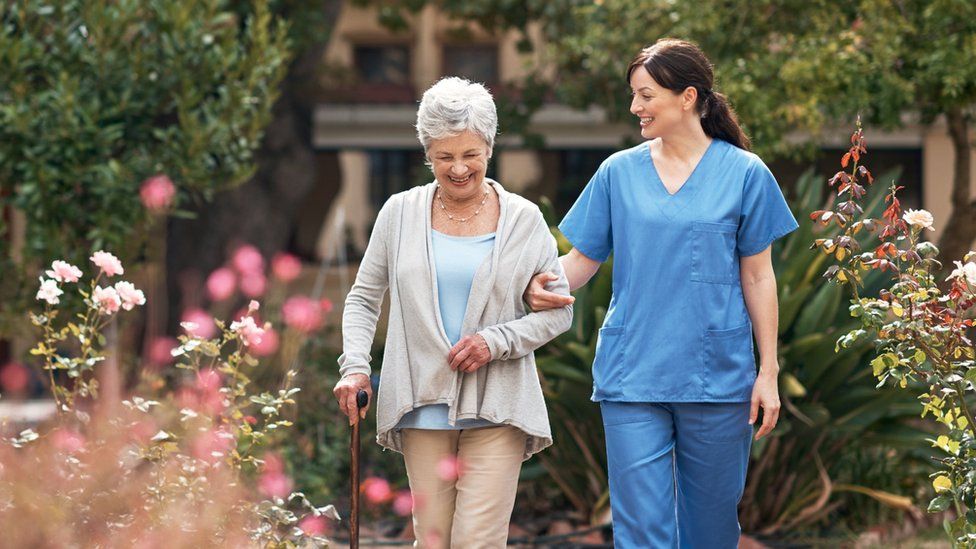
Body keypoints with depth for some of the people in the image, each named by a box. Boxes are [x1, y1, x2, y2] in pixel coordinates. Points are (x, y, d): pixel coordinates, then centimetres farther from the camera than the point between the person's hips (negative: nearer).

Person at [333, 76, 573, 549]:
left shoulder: (523, 220, 3)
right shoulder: (400, 213, 7)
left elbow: (558, 310, 6)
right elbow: (363, 297, 14)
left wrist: (496, 341, -9)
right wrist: (355, 366, -2)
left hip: (497, 410, -2)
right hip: (423, 406, 2)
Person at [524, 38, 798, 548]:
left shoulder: (744, 174, 0)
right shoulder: (619, 172, 5)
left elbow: (757, 277, 3)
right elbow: (583, 258, 7)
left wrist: (768, 371, 1)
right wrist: (542, 284, -15)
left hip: (717, 378, -1)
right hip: (632, 379, 1)